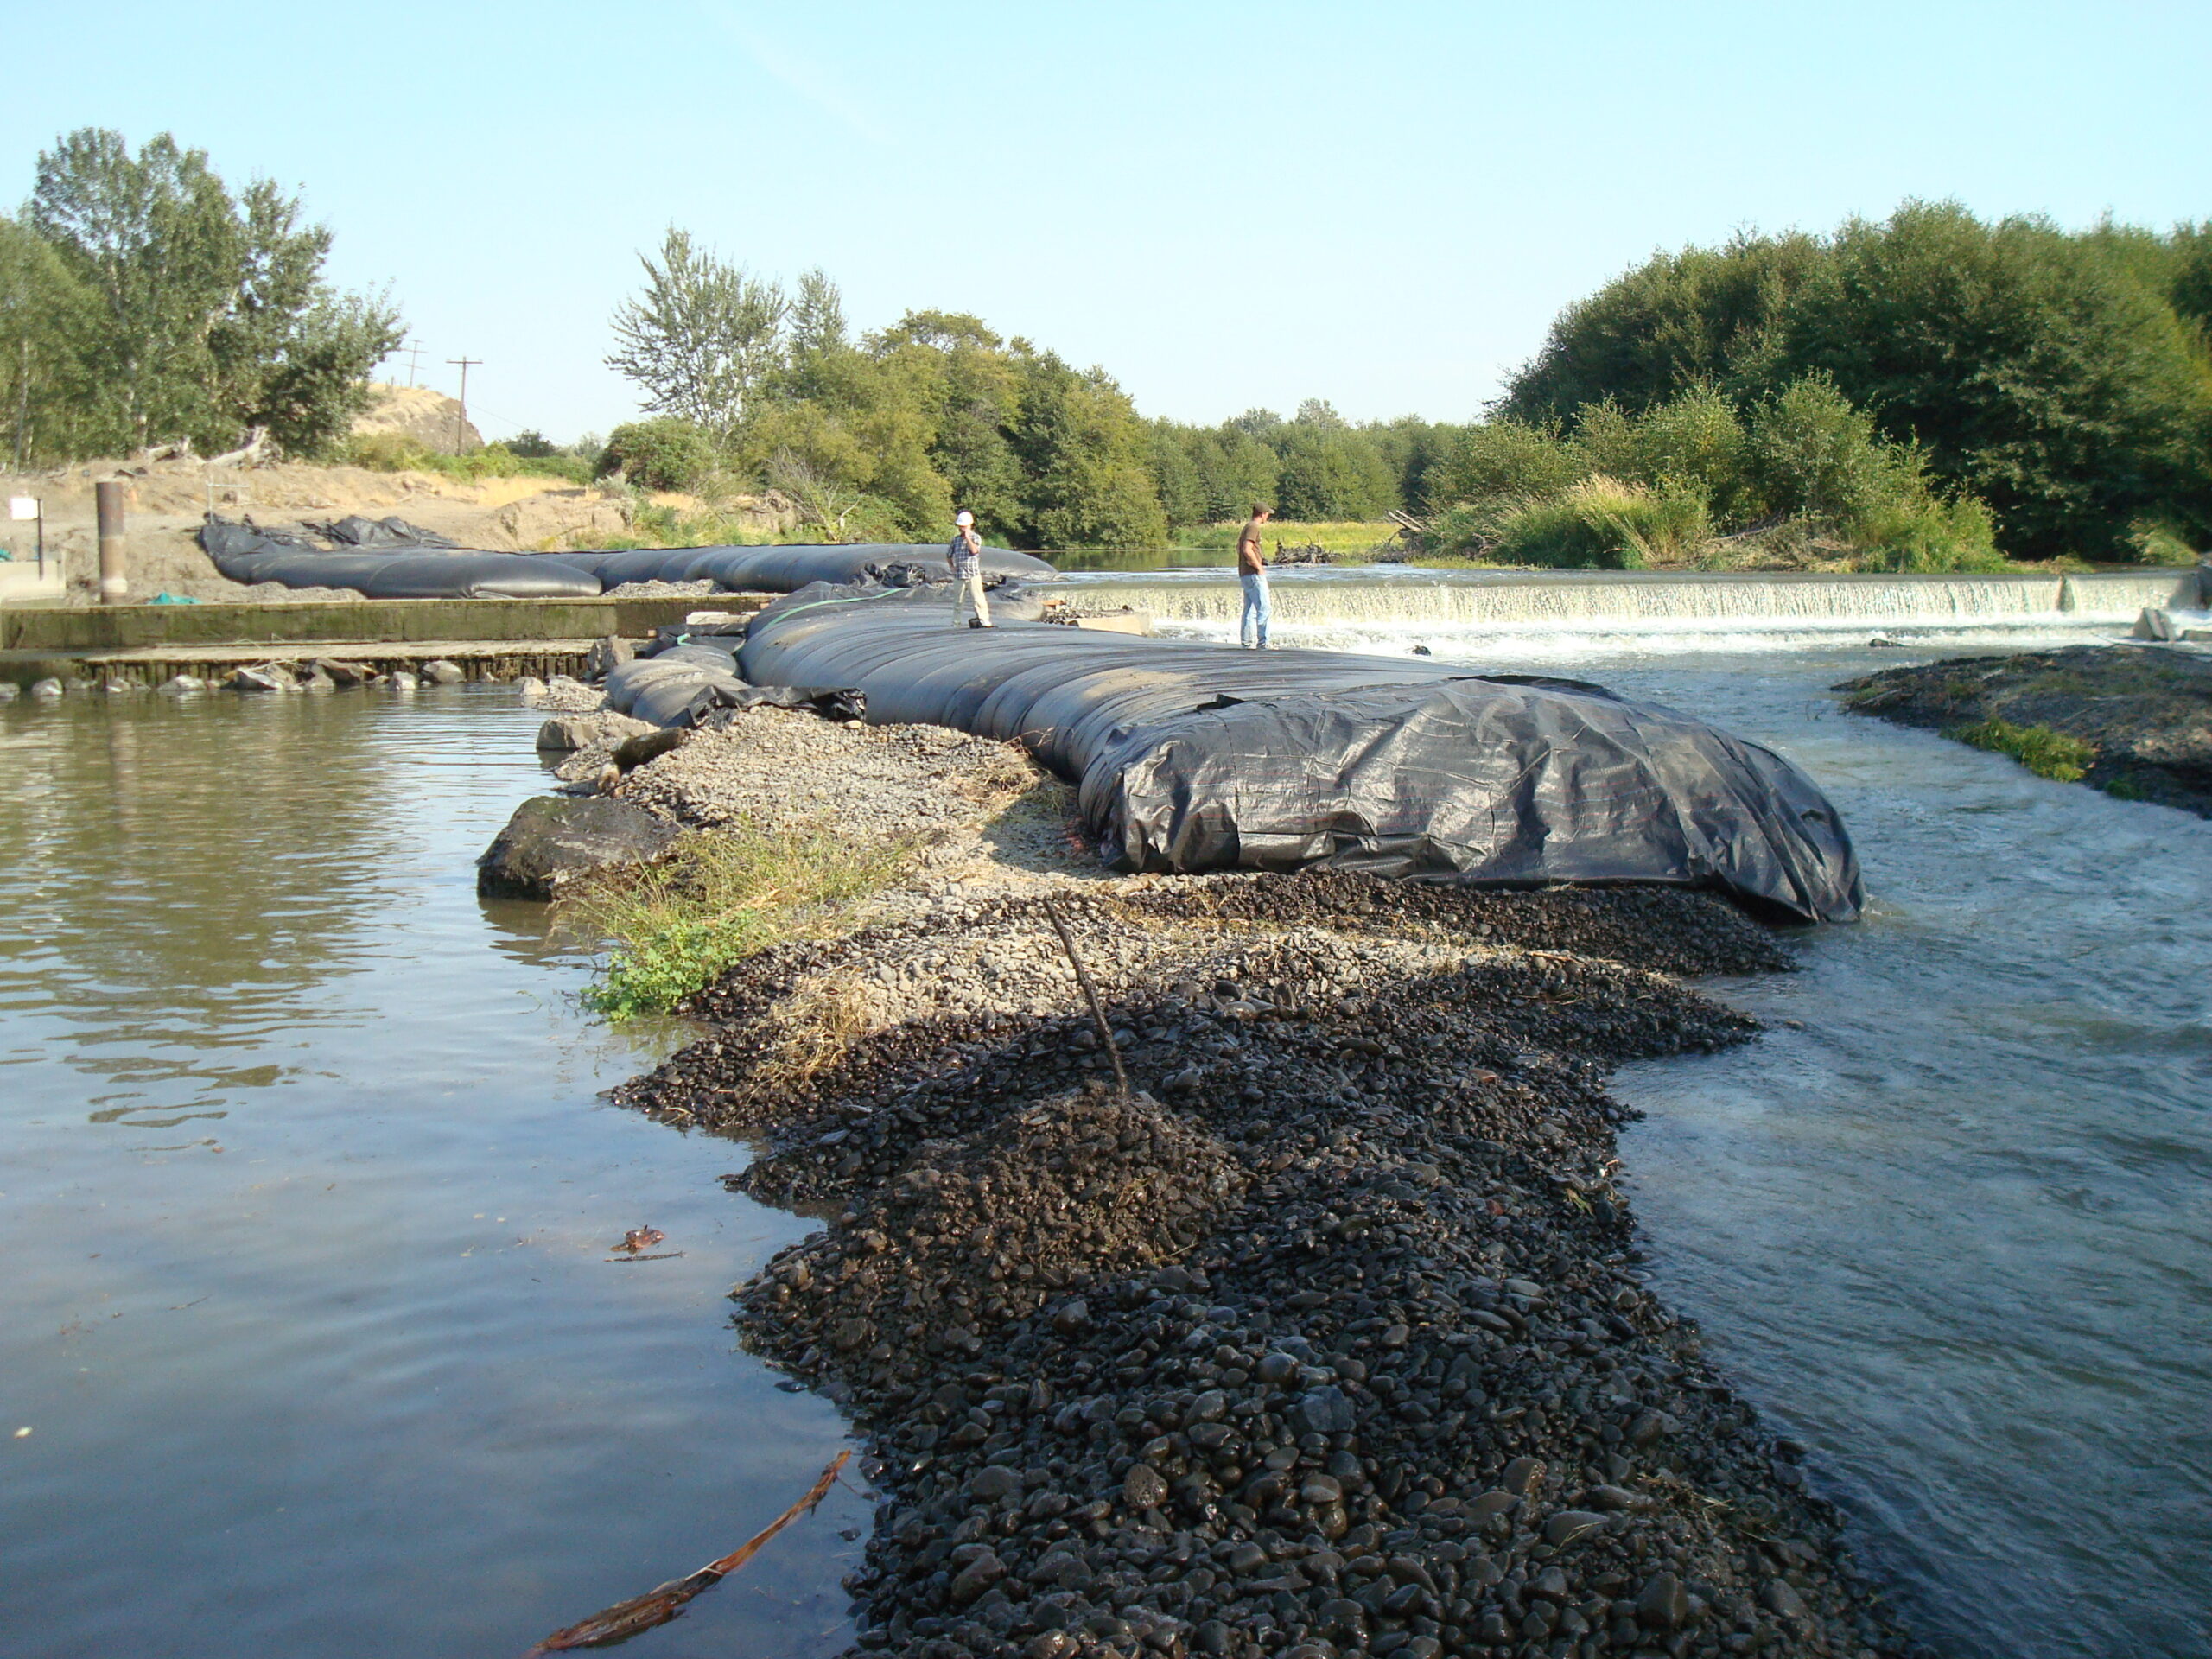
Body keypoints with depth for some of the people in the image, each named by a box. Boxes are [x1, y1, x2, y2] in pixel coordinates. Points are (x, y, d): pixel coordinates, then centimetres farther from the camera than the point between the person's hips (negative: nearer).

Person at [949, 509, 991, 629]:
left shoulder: (976, 538, 1)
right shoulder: (956, 539, 12)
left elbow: (974, 550, -19)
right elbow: (948, 555, 24)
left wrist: (967, 537, -14)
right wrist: (952, 567, 10)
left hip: (973, 575, -4)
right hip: (959, 575, 4)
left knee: (978, 599, -8)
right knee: (958, 600, 8)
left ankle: (984, 621, -6)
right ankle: (955, 623, 14)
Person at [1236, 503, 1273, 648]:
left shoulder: (1248, 526, 17)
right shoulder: (1253, 527, -12)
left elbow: (1239, 548, 26)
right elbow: (1247, 550, -23)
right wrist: (1259, 567, -15)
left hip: (1244, 574, 10)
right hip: (1254, 574, -10)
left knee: (1250, 609, 10)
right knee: (1264, 609, -8)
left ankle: (1247, 641, 10)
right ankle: (1262, 642, -10)